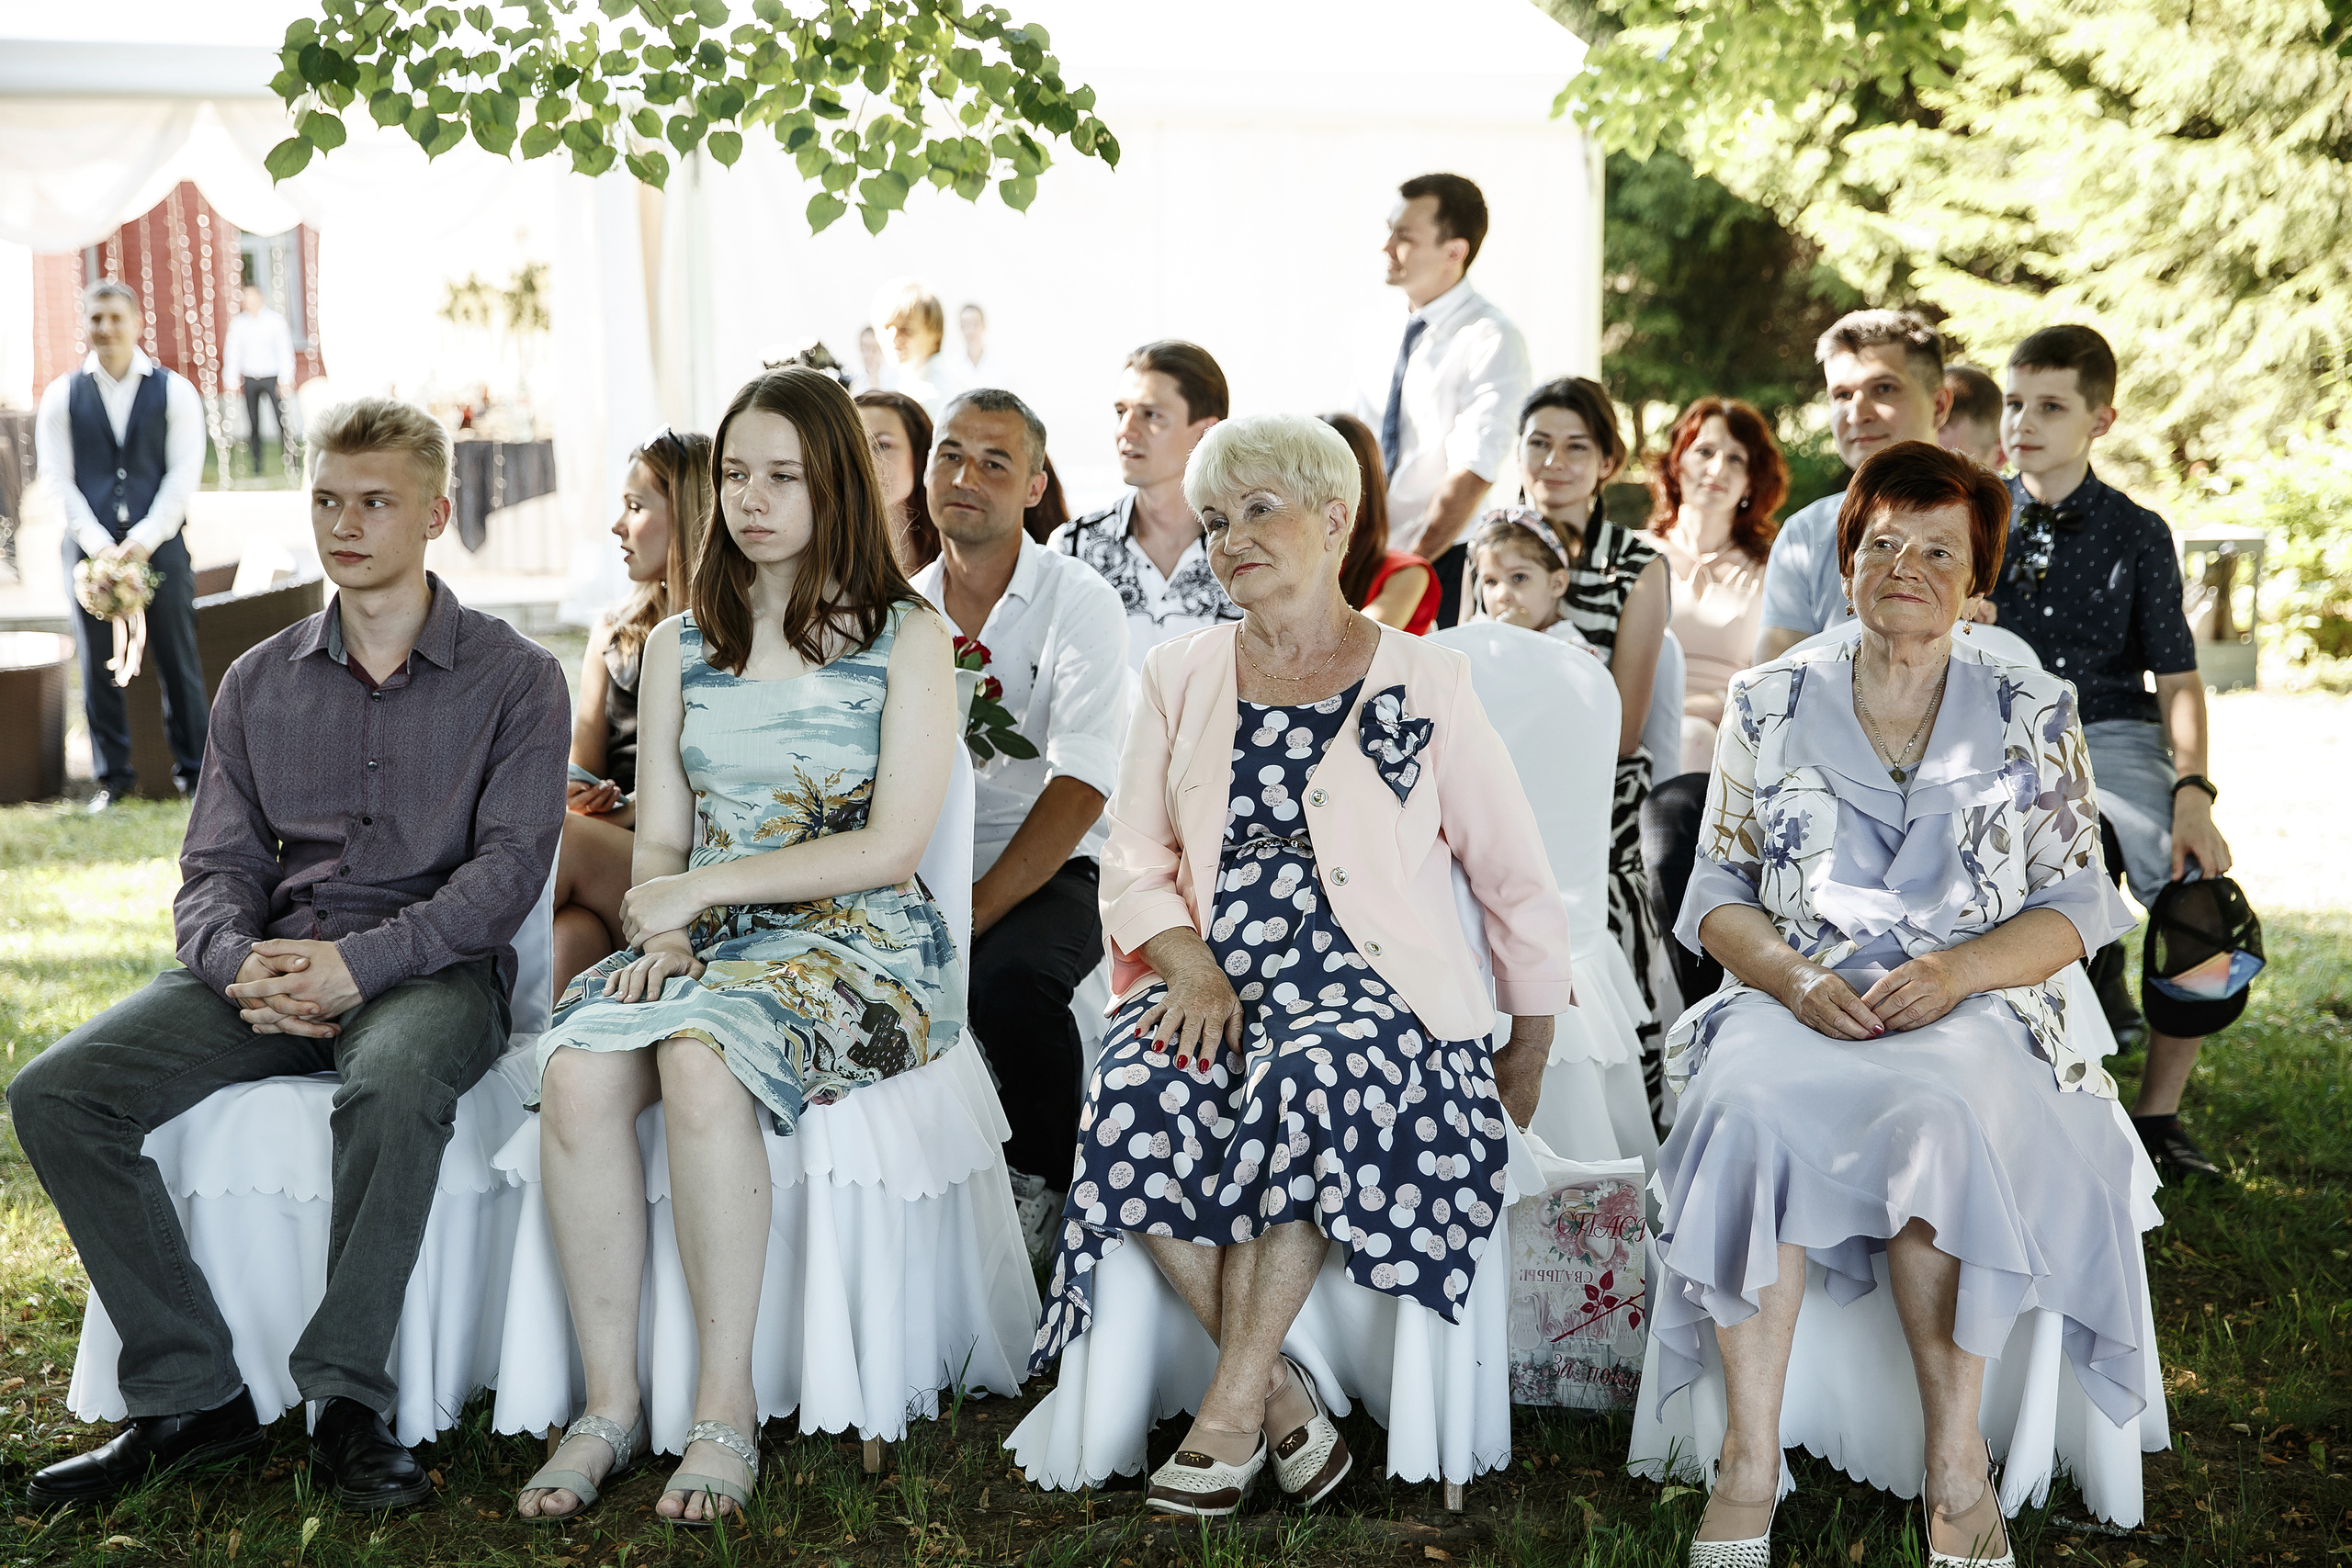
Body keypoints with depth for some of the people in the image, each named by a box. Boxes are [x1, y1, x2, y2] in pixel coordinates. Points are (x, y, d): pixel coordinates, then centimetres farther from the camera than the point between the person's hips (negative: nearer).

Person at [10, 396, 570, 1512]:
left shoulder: (513, 677, 4)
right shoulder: (257, 685, 16)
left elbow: (510, 866, -7)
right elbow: (215, 867, 11)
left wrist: (360, 962, -21)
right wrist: (242, 961, -14)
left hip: (431, 965, -4)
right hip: (268, 969, 4)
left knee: (395, 1084, -40)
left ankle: (348, 1406, -26)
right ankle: (188, 1399, -13)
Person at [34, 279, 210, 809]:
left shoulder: (174, 392, 4)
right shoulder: (62, 397, 7)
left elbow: (183, 474, -2)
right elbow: (58, 479, 2)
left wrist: (143, 540, -12)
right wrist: (100, 545, -10)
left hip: (159, 546, -1)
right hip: (90, 548, 1)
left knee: (177, 661, 2)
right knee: (99, 666, 4)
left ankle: (193, 770, 12)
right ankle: (113, 778, 13)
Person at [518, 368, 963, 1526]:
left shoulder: (907, 640, 2)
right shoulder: (679, 646, 17)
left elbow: (890, 846, -7)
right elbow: (659, 841, 15)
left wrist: (705, 888, -10)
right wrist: (660, 932, -8)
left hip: (856, 942, -4)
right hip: (703, 942, 4)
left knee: (700, 1061, -36)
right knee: (578, 1071, -29)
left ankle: (726, 1408, -25)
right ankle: (609, 1406, -19)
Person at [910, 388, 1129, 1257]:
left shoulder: (1079, 602, -6)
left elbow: (1080, 787, -17)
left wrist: (973, 915, -26)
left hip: (1049, 874, -4)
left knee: (1007, 975, -34)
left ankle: (1041, 1184, -8)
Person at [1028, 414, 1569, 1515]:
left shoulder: (1423, 684, 6)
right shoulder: (1181, 679, 16)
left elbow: (1518, 885, 10)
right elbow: (1134, 868, 14)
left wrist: (1529, 1056, 9)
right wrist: (1189, 963, -7)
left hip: (1370, 982, -2)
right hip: (1213, 980, 3)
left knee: (1314, 1077, -37)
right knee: (1136, 1100, -31)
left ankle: (1231, 1413, -28)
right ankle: (1283, 1398, -20)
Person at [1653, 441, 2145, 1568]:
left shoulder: (2032, 717, 11)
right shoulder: (1770, 704, 12)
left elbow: (2075, 905, 7)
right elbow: (1718, 890, 11)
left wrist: (1956, 970, -13)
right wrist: (1793, 975, -11)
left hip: (1972, 1010, -1)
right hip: (1797, 1004, 1)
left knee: (1939, 1118, -37)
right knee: (1747, 1106, -34)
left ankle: (1956, 1462, -24)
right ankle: (1749, 1464, -27)